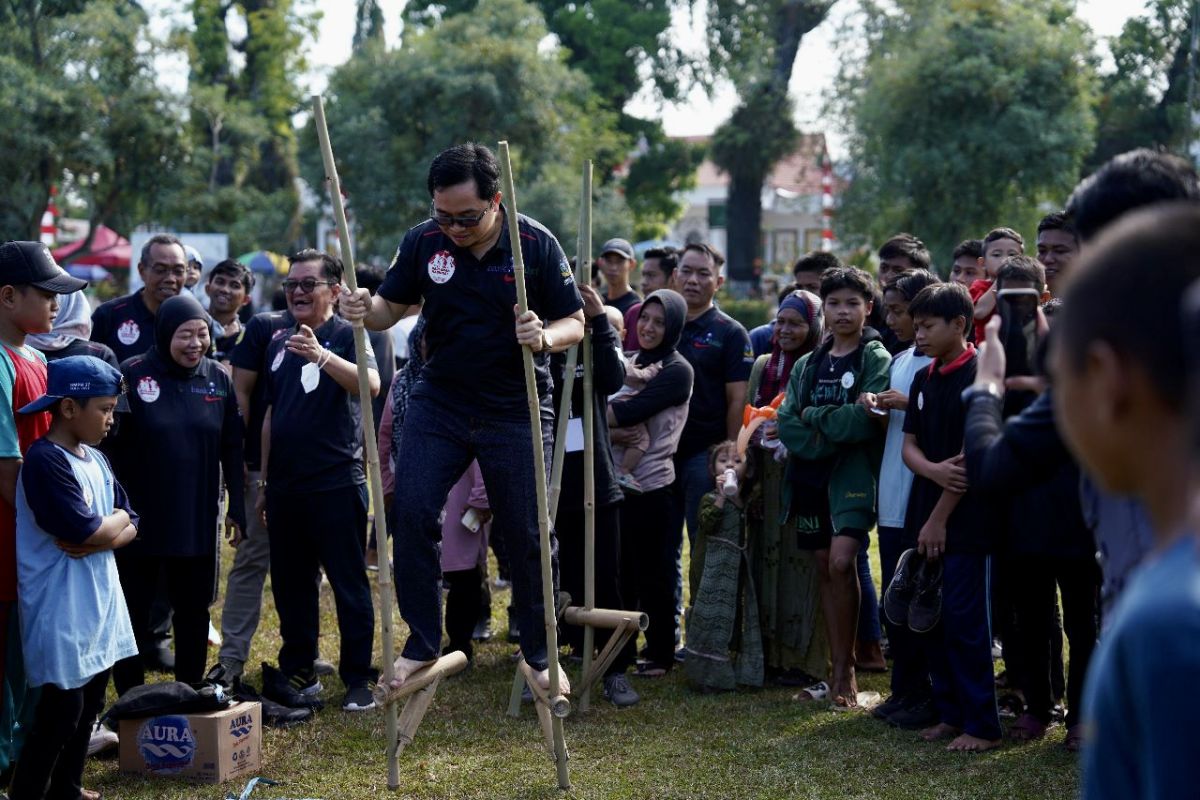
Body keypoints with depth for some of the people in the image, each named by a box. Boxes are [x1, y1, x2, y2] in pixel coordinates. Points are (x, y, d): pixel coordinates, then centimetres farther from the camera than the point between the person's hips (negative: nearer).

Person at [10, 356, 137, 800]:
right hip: (61, 607, -9)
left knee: (89, 702, 16)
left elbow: (130, 526, 10)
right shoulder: (45, 460, -17)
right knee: (62, 706, -4)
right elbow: (84, 531, -22)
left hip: (99, 598, 9)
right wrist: (116, 521, -2)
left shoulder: (95, 458, 11)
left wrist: (100, 534, -11)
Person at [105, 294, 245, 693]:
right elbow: (107, 444, -8)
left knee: (194, 612, 12)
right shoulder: (132, 375, -10)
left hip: (198, 521, 4)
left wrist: (237, 508, 6)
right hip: (138, 521, -3)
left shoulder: (218, 379, 3)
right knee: (133, 614, 6)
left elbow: (231, 448, 8)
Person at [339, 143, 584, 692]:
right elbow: (392, 306, 3)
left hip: (517, 411, -2)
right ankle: (422, 642, 3)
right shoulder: (423, 242, -5)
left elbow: (575, 323, -6)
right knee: (411, 512, -11)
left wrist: (545, 338, -28)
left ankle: (539, 653, 19)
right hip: (439, 401, 2)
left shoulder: (537, 245, -11)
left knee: (527, 534, 3)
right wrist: (365, 310, -20)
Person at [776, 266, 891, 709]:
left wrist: (814, 416, -5)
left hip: (854, 475, -6)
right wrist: (830, 437, -12)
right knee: (825, 569, 6)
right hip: (812, 477, 6)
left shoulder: (877, 360, -2)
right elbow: (787, 424, 3)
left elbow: (865, 420, -15)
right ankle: (837, 672, 12)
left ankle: (846, 669, -9)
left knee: (841, 562, -19)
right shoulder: (808, 365, 15)